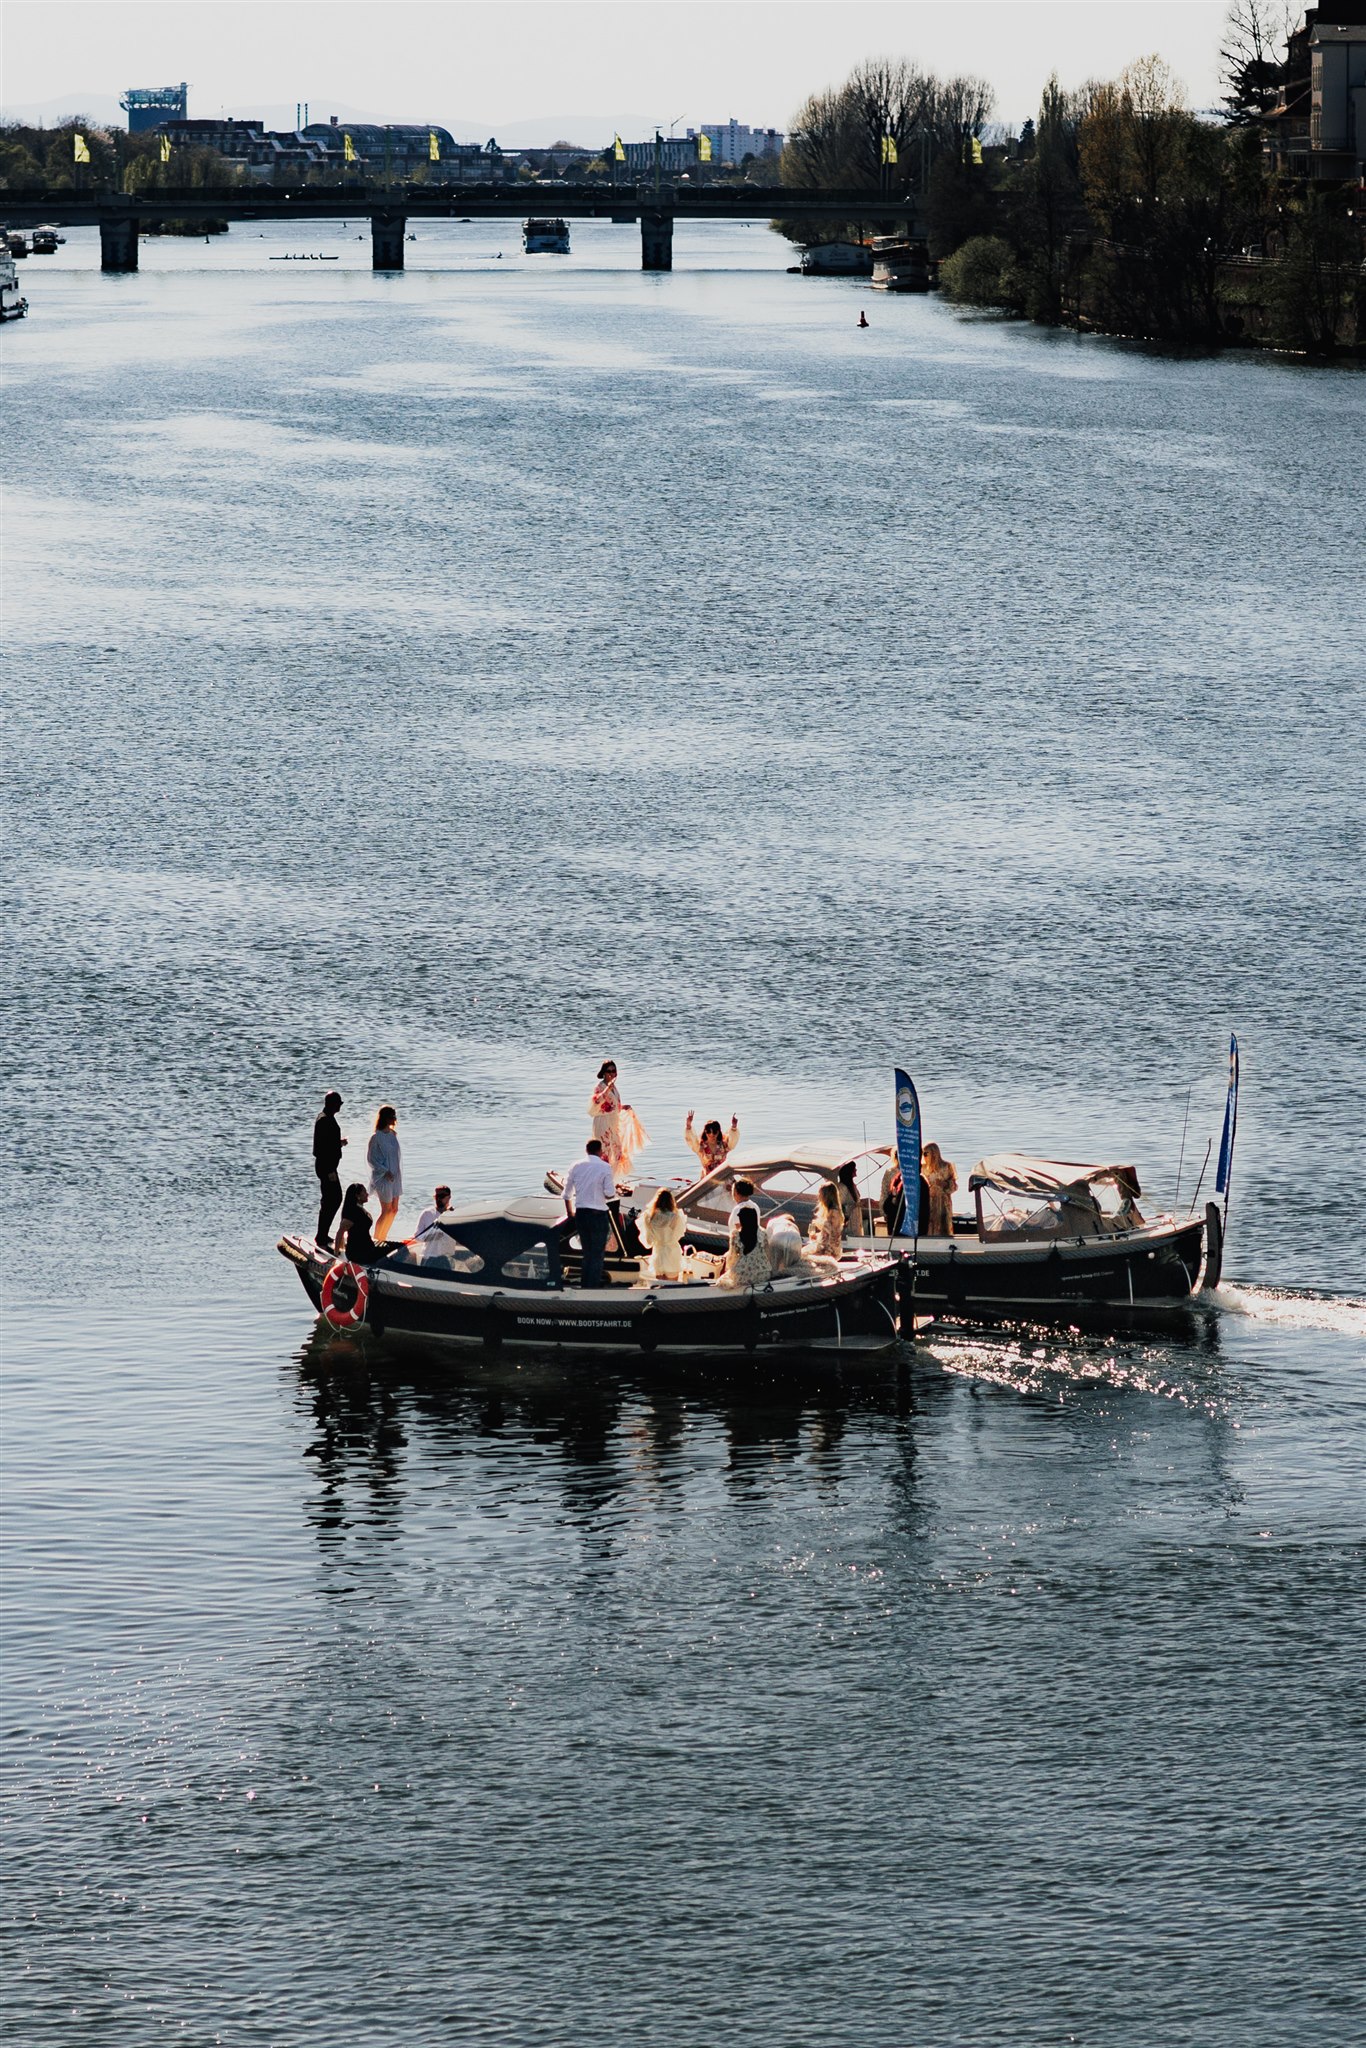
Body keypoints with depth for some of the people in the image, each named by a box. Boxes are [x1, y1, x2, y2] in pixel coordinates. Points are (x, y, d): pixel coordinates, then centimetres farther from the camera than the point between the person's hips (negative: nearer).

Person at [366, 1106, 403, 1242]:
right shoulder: (377, 1137, -13)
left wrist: (398, 1174, 12)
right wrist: (385, 1172, -18)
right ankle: (376, 1240, 6)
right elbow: (371, 1159, -11)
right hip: (383, 1178, -7)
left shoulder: (393, 1135, 8)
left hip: (394, 1177, 7)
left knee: (394, 1210, 8)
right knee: (386, 1210, -5)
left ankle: (382, 1239, 19)